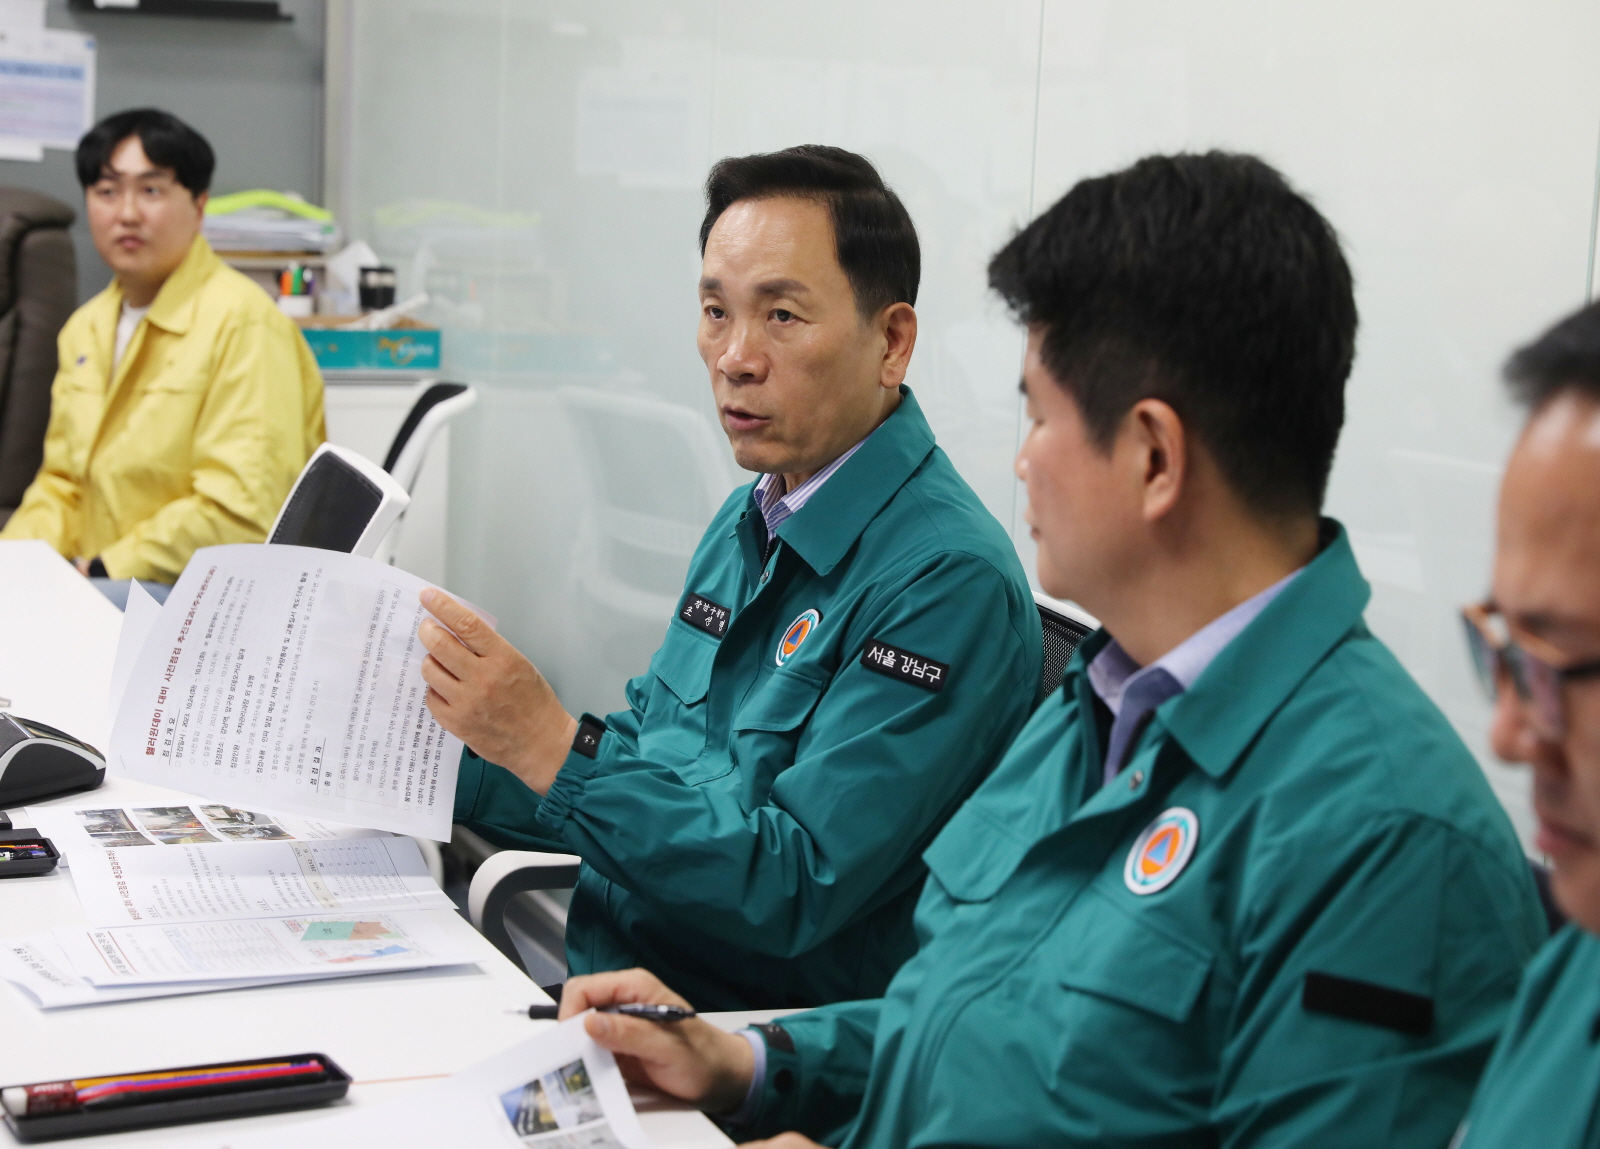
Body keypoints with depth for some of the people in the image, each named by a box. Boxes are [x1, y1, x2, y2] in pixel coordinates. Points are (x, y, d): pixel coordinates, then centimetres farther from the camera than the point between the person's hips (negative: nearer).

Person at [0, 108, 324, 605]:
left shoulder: (243, 322, -11)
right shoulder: (85, 329, 17)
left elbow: (242, 511, -18)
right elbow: (62, 484, 22)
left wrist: (103, 569, -17)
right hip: (98, 582, 8)